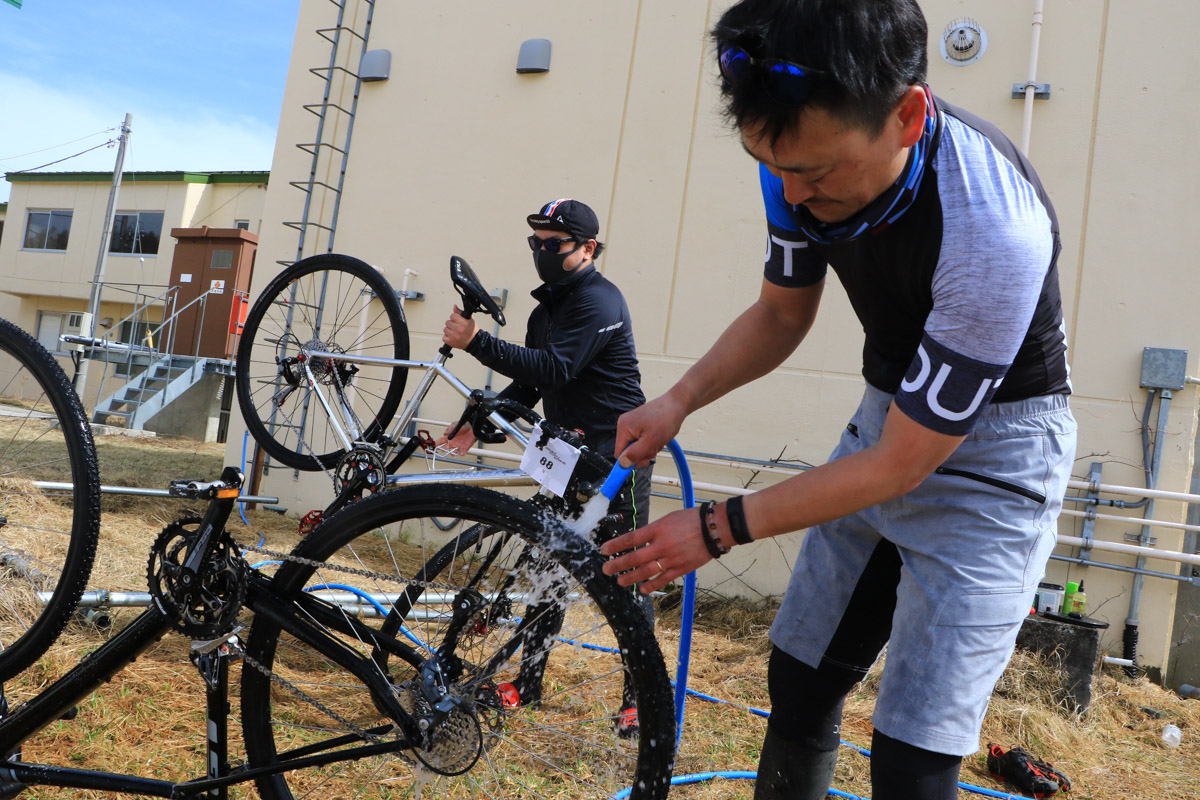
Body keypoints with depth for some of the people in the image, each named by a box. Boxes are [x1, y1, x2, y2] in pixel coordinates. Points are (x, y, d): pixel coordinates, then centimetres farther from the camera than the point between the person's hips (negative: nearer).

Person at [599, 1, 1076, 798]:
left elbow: (902, 465, -25)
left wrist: (718, 529, -19)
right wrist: (677, 402, -12)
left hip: (989, 448, -5)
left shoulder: (993, 227, -34)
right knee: (797, 684, 11)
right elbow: (781, 314, 4)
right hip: (889, 411, 6)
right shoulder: (809, 158, -14)